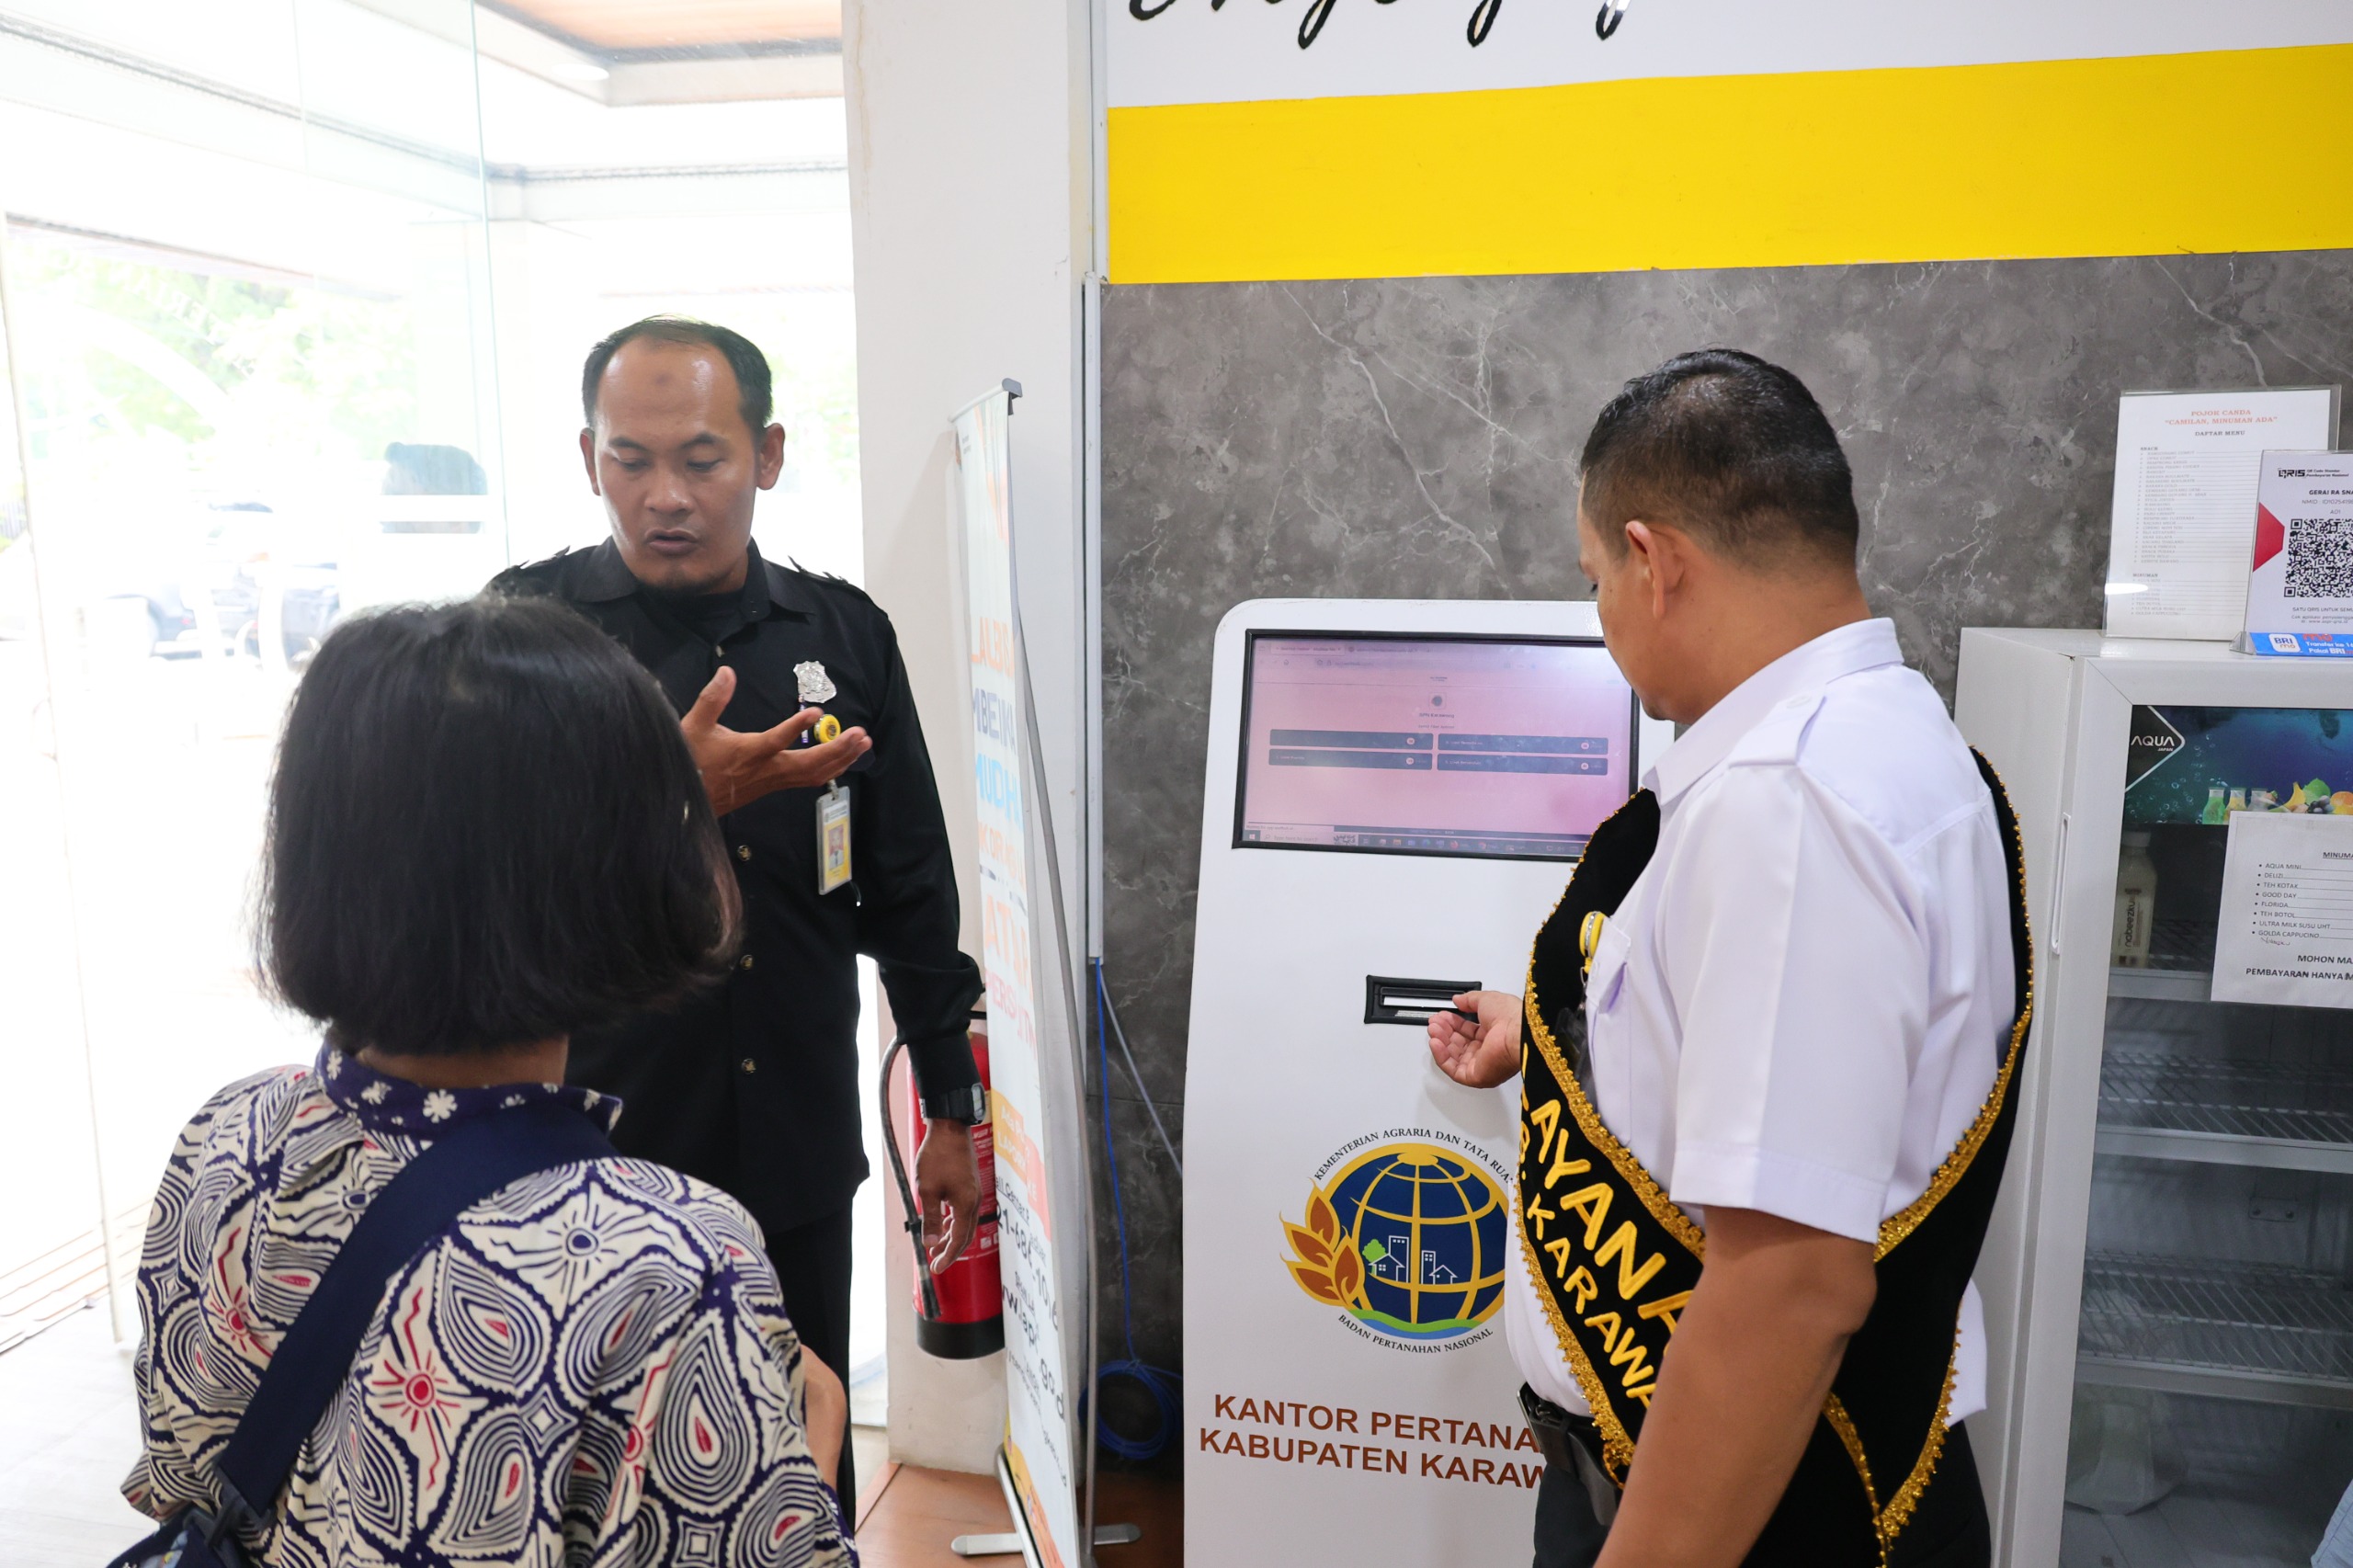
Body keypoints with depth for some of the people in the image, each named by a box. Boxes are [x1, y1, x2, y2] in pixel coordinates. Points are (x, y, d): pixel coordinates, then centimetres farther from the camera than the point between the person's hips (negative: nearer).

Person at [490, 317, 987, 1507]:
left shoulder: (843, 634, 2)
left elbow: (910, 893, 7)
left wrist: (952, 1115, 9)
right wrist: (683, 801, -29)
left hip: (799, 1153, 3)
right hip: (599, 1151, -2)